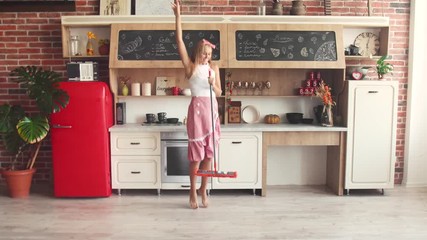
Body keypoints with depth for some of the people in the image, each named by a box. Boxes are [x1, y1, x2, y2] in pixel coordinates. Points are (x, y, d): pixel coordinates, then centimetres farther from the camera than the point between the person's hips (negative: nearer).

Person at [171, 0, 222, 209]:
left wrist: (213, 84, -10)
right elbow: (179, 40, -6)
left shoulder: (214, 68, 11)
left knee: (209, 152, 6)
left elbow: (219, 93, 11)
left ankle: (203, 189, 19)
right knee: (197, 152, -2)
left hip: (212, 109, 4)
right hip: (197, 108, -4)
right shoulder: (190, 66, 1)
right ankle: (193, 191, 12)